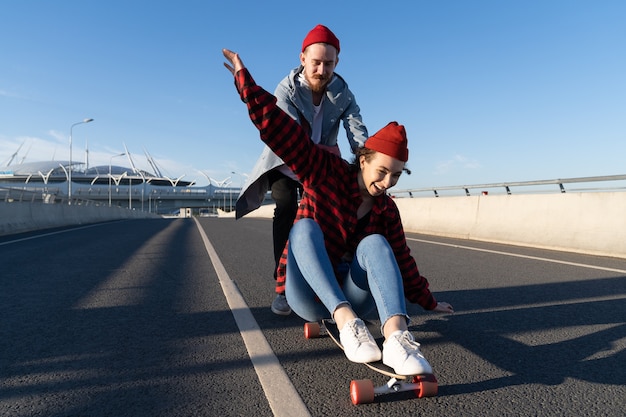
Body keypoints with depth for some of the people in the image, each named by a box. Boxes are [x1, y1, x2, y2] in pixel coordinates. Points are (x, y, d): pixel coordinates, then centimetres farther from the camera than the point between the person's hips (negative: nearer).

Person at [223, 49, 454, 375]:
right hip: (309, 296, -2)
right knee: (305, 227, -30)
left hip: (351, 295, 3)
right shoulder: (325, 173, -9)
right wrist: (244, 78, -16)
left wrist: (428, 302, 21)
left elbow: (400, 260, 14)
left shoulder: (387, 210, 3)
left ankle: (396, 336, -48)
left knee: (375, 243, -27)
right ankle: (347, 324, -45)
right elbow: (277, 128, -14)